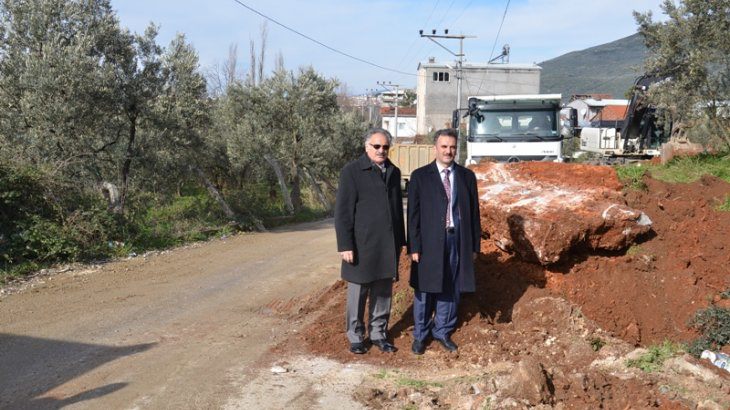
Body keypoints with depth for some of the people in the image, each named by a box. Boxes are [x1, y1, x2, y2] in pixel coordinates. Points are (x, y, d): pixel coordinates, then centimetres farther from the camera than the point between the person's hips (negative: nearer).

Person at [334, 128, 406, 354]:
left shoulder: (394, 172, 11)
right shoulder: (352, 171, -6)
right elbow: (343, 211, -8)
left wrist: (400, 240, 16)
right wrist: (345, 245, -12)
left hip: (388, 246, 5)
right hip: (362, 245, -5)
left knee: (383, 293, 11)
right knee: (358, 293, 5)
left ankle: (379, 333, 25)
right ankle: (356, 336, 20)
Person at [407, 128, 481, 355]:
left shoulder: (467, 176, 7)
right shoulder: (420, 176, -1)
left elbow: (474, 213, 9)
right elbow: (413, 214, -3)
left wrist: (475, 245, 7)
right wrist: (414, 247, -8)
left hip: (458, 241, 2)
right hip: (429, 242, -2)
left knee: (451, 290, 10)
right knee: (425, 291, 6)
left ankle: (442, 332, 27)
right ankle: (420, 335, 21)